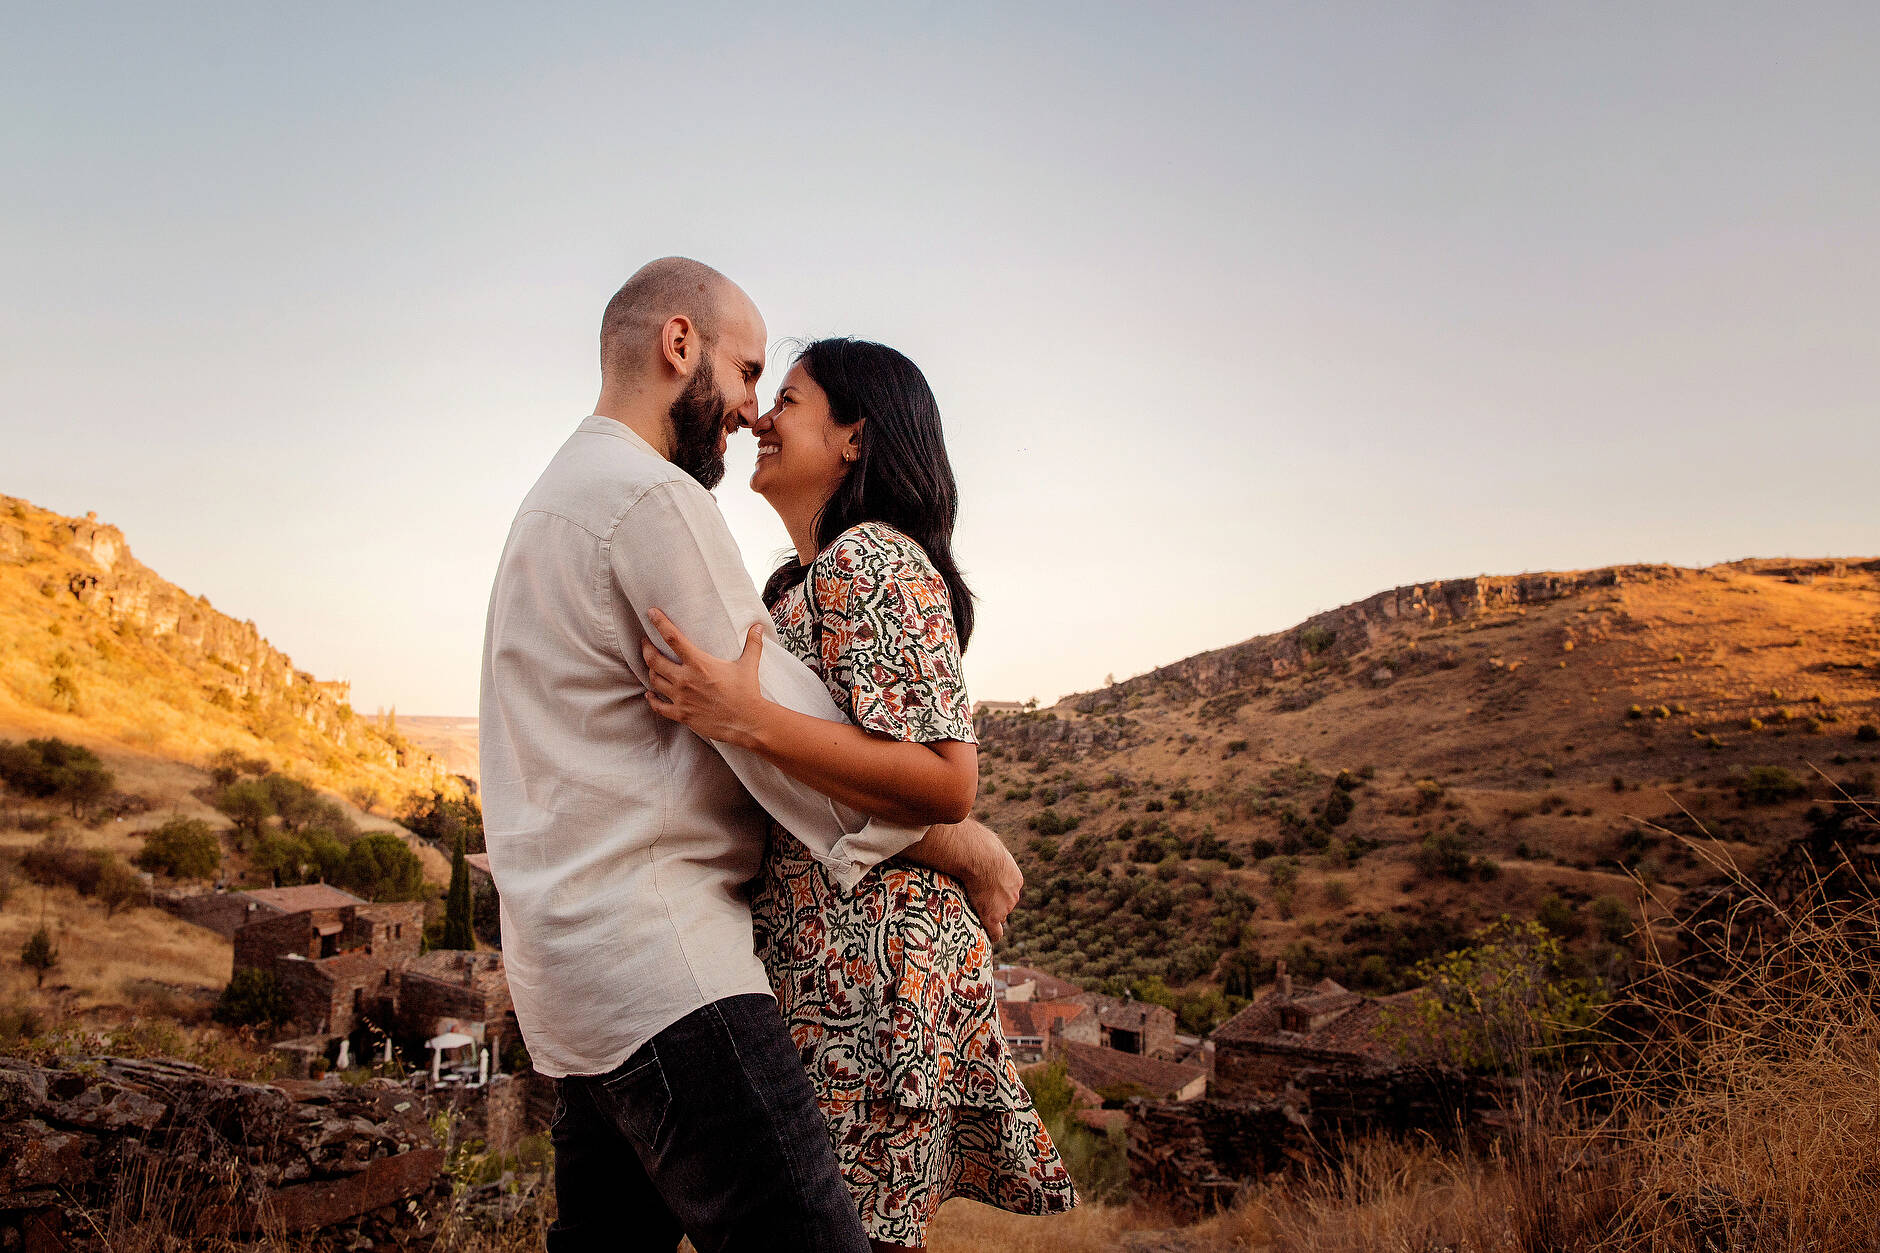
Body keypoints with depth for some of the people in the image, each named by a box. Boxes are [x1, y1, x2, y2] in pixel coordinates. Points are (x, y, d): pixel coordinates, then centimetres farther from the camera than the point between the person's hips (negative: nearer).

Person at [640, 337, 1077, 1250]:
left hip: (865, 960, -9)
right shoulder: (807, 577, 18)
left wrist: (748, 721, -26)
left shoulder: (872, 561, -12)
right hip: (816, 958, 9)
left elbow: (947, 782, -22)